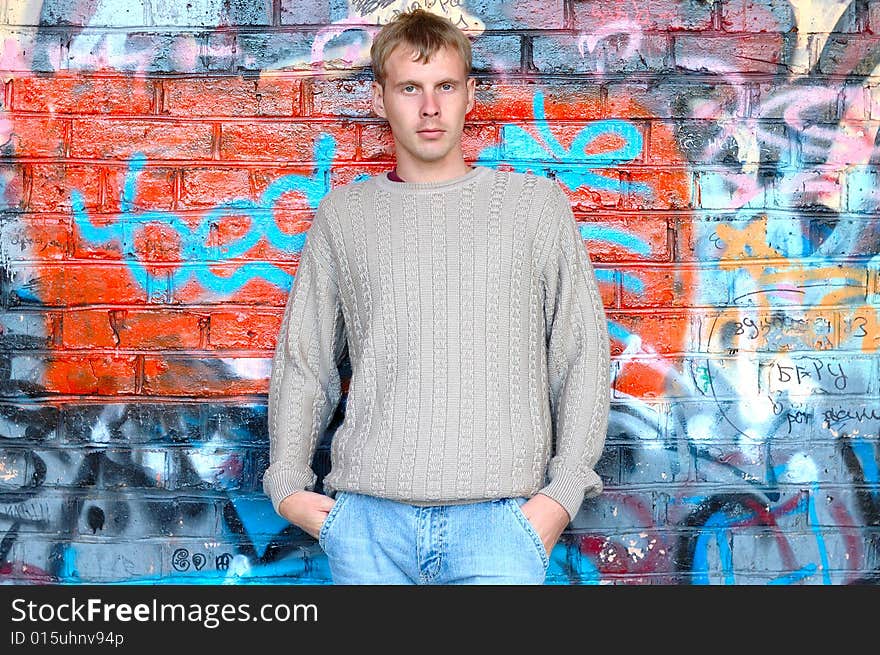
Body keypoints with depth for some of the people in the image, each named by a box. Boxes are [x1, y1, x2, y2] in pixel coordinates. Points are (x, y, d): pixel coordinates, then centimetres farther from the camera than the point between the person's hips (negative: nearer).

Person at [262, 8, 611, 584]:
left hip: (498, 517, -1)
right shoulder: (342, 215, 11)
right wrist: (288, 485, 5)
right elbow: (303, 362, 15)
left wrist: (563, 493, -3)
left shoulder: (536, 203, 8)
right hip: (368, 520, 2)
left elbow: (582, 357, 7)